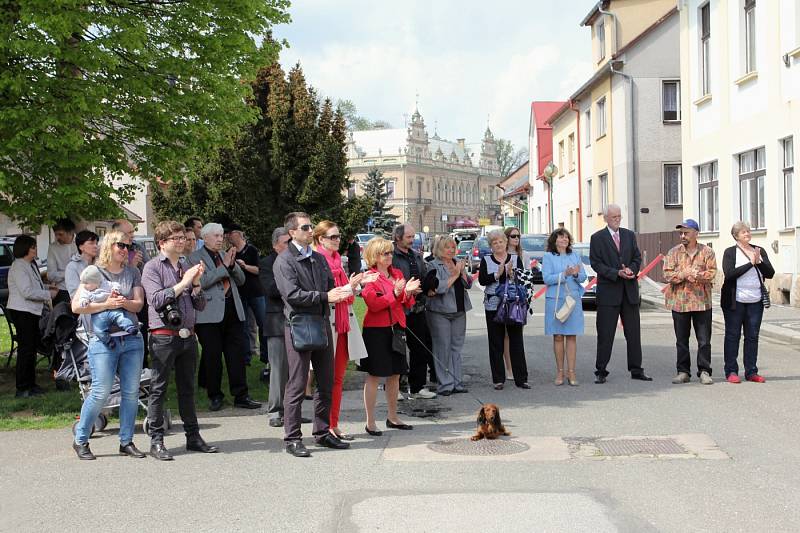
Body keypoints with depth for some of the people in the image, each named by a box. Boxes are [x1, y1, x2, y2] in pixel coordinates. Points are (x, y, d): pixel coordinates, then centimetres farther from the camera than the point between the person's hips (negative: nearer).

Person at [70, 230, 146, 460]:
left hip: (132, 339, 4)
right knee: (101, 392, -7)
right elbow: (76, 306, -7)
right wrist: (106, 304, -14)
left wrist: (124, 302, -15)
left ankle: (126, 441, 14)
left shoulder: (133, 273, 13)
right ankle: (80, 440, 9)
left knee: (131, 392, 4)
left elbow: (139, 303, 5)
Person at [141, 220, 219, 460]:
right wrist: (183, 283, -15)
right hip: (164, 336, -6)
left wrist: (196, 283, -2)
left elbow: (200, 305, 13)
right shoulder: (153, 267, -2)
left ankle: (193, 437, 20)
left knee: (187, 388, 13)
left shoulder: (187, 267, 15)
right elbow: (157, 300, -16)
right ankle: (156, 441, 4)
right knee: (159, 389, -1)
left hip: (188, 335, 6)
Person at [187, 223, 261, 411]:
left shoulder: (225, 255, 18)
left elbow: (241, 280, 15)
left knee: (237, 354, 4)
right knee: (212, 356, 3)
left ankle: (241, 396, 9)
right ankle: (215, 396, 15)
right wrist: (224, 266, -13)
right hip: (210, 314, -5)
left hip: (233, 311, 5)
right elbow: (201, 281, -15)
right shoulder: (195, 257, 0)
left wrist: (232, 264, -3)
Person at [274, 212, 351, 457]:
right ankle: (292, 438, 3)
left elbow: (330, 287, 18)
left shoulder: (319, 258, 16)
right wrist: (325, 296, -20)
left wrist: (340, 292, -6)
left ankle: (322, 432, 23)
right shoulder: (284, 261, -6)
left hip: (322, 324, 7)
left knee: (326, 382, 12)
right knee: (297, 385, -4)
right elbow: (292, 294, -17)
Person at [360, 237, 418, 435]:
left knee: (395, 374, 12)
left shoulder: (397, 274, 12)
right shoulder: (369, 277, -7)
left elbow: (406, 304, 14)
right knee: (374, 376, -3)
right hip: (376, 330, -7)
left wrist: (408, 292, -6)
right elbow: (373, 304, -19)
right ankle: (370, 422, 2)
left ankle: (392, 417, 23)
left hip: (395, 329, 7)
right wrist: (394, 293, -23)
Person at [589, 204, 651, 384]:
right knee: (605, 333, -1)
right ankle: (601, 371, 5)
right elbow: (596, 263, -6)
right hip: (608, 290, -4)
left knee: (633, 332, 7)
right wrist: (617, 273, -17)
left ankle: (636, 370, 15)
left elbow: (637, 257, 12)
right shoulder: (597, 238, -1)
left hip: (630, 290, 4)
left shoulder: (630, 235, 13)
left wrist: (631, 270, -10)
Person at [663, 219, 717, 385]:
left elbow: (711, 273, -7)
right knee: (681, 340, 7)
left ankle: (704, 372, 9)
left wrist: (696, 275, -22)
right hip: (679, 302, 1)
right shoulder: (674, 252, 6)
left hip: (702, 301, -1)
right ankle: (683, 372, 14)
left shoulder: (707, 252, 3)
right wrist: (687, 274, -15)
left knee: (704, 340, 1)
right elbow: (668, 274, -5)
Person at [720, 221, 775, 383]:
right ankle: (731, 371, 7)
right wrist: (750, 263, -17)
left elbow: (770, 273, 3)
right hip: (735, 301, -4)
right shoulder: (730, 252, -2)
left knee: (752, 336, 6)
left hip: (755, 301, 4)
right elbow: (729, 274, -16)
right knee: (733, 335, 2)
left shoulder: (760, 251, 10)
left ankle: (751, 372, 12)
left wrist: (759, 262, -14)